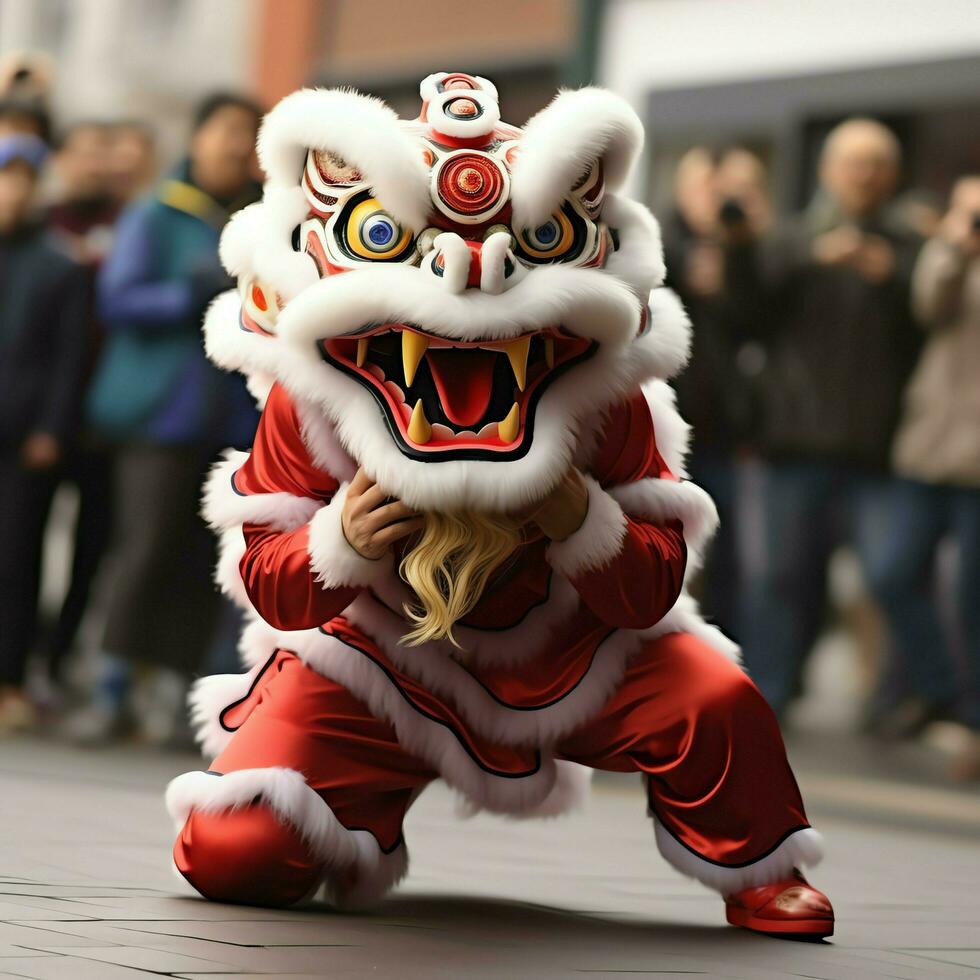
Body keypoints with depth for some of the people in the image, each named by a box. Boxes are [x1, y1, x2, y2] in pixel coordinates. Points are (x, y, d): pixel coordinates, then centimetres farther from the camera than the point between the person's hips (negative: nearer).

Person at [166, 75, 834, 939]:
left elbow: (653, 592, -13)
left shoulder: (608, 399, -17)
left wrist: (585, 524, -35)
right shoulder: (306, 398, -18)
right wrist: (340, 545, -36)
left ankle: (756, 872, 5)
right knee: (231, 853, -19)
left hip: (574, 655, 0)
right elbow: (268, 587, -12)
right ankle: (360, 809, 19)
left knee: (715, 700, -28)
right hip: (374, 656, 0)